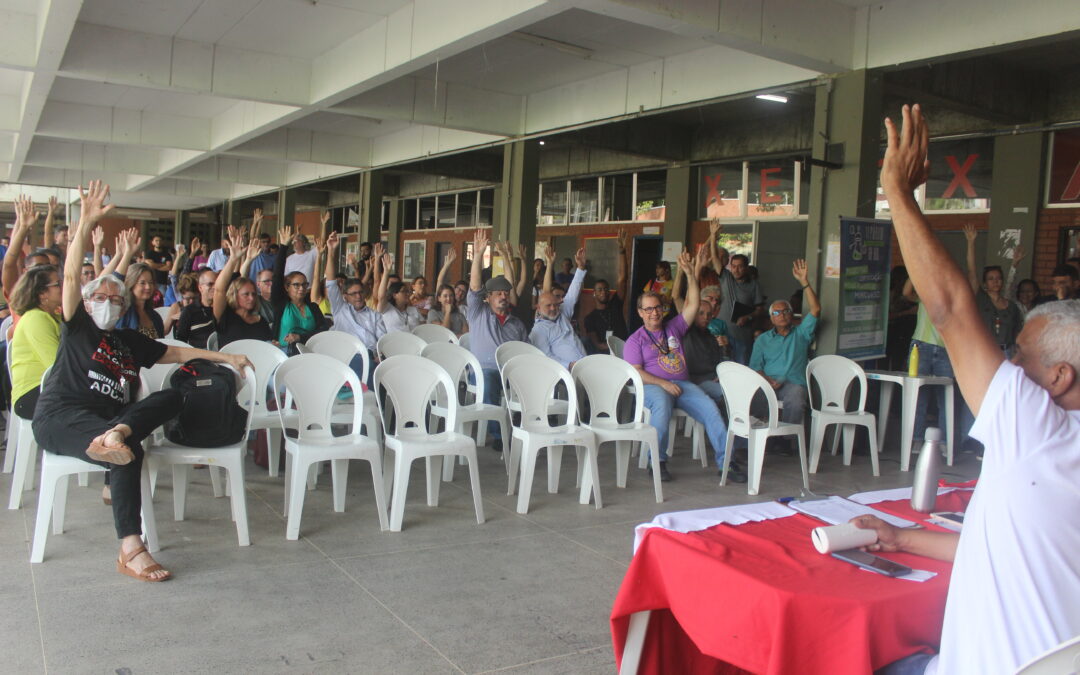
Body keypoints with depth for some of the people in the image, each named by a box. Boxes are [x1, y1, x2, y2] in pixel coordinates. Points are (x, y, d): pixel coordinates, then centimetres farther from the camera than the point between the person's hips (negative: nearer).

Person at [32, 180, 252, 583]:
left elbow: (178, 352, 29)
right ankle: (130, 549, -44)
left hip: (107, 416, 5)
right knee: (129, 452, -34)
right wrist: (86, 224, -13)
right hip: (60, 416, -5)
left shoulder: (129, 342, 25)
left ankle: (116, 434, -46)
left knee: (172, 397, -18)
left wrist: (226, 357, 23)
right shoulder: (78, 326, 12)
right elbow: (71, 276, -2)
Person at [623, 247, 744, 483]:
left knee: (709, 407, -22)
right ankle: (657, 460, -26)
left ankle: (725, 460, -20)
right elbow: (635, 372, -3)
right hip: (652, 386, -4)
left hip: (682, 384, 4)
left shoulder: (673, 328, 22)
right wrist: (663, 383, -15)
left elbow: (692, 305, 13)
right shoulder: (635, 340, 9)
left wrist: (691, 274, 4)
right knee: (662, 404, -38)